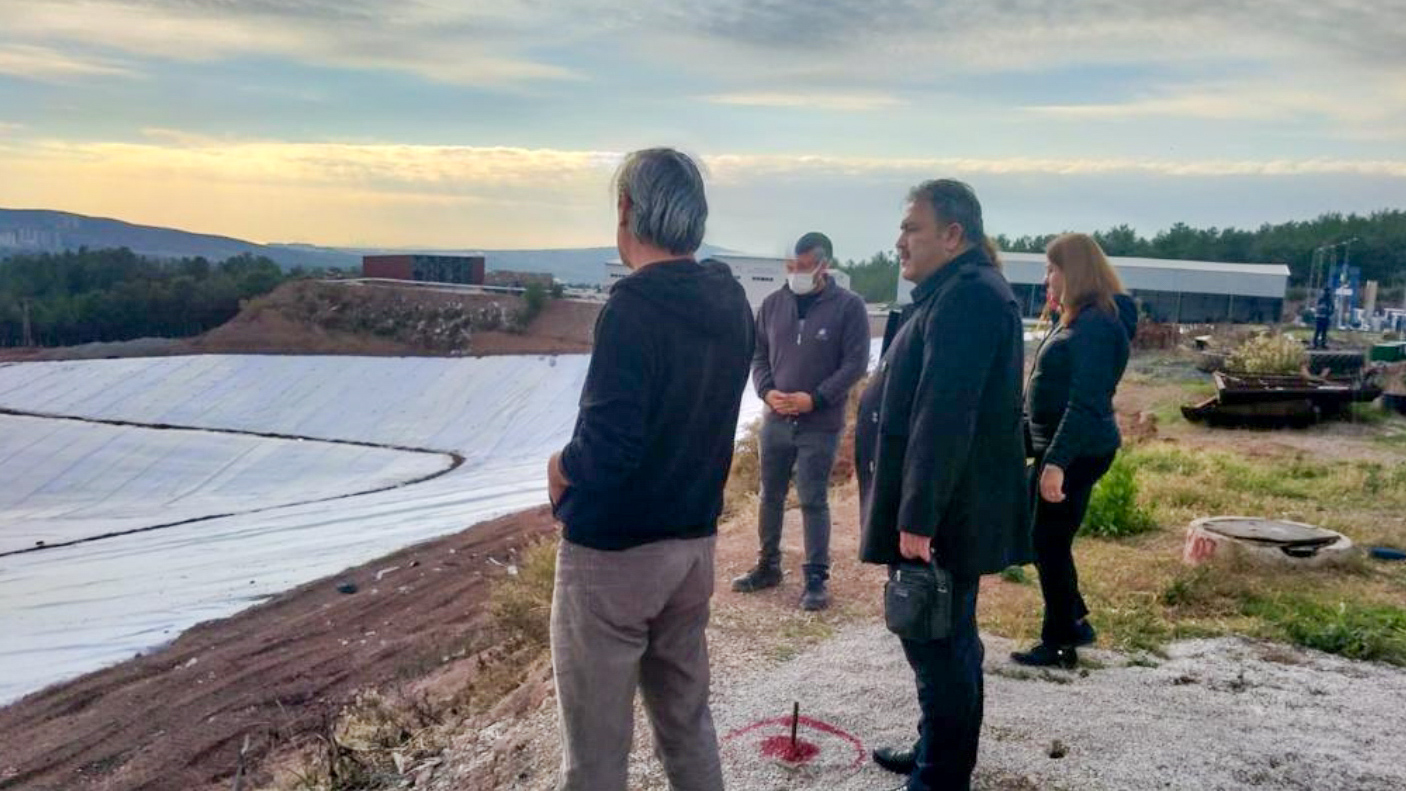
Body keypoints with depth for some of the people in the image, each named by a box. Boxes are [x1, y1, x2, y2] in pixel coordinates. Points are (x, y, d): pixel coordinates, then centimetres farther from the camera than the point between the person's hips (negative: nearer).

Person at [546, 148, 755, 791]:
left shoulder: (632, 309, -21)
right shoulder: (732, 304, 3)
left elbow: (607, 451, -27)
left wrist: (560, 467, -6)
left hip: (611, 551, -7)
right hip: (694, 542, 7)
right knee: (687, 720, 21)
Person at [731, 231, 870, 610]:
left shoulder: (849, 306, -7)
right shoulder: (773, 303, 5)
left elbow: (856, 362, -9)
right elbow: (758, 354, 10)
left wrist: (815, 399, -16)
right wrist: (767, 391, -8)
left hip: (820, 425, -4)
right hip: (775, 420, 5)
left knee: (814, 502, 0)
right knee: (770, 496, 13)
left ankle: (816, 578, 12)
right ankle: (768, 566, 29)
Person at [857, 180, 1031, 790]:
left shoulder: (968, 295, -19)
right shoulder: (953, 293, 15)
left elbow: (944, 418, -27)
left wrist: (918, 517, -27)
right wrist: (914, 510, 22)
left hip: (944, 515, -11)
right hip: (944, 511, 11)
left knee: (939, 644, 0)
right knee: (944, 640, 21)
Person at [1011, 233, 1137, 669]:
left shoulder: (1097, 323, -18)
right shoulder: (1077, 320, 13)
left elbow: (1086, 401, -25)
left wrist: (1057, 461, -28)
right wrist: (1047, 454, 22)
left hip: (1077, 452, -10)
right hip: (1057, 447, 10)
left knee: (1050, 543, 0)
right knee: (1044, 540, 16)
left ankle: (1060, 642, 13)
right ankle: (1074, 621, 28)